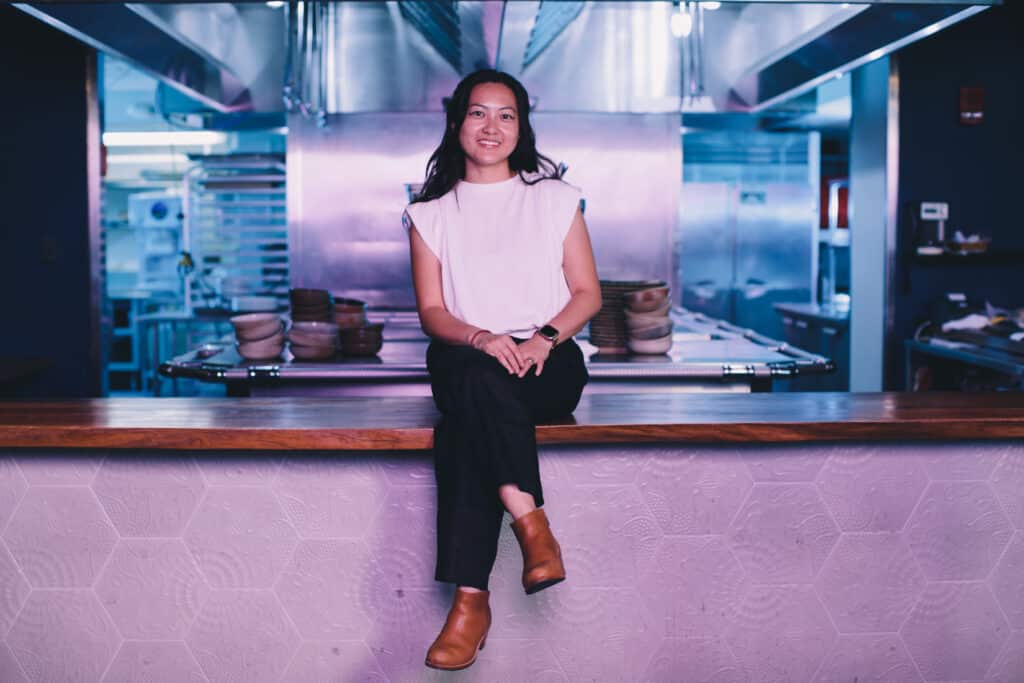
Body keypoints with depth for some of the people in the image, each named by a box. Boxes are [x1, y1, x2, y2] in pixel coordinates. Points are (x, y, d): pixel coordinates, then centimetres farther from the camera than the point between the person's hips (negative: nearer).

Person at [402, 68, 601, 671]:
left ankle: (472, 598, -35)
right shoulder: (431, 214, 14)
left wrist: (545, 337, -13)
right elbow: (432, 311, 6)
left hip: (549, 362, -1)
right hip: (465, 363, 1)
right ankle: (532, 523, -41)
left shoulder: (555, 199, 13)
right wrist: (481, 339, -17)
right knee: (475, 378, -39)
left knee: (462, 428, -35)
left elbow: (588, 294, 8)